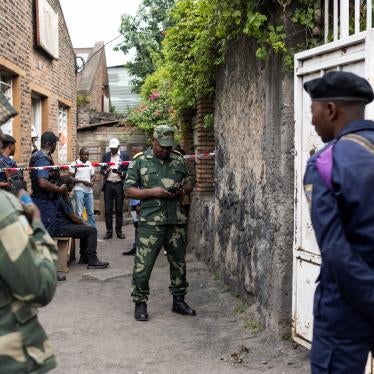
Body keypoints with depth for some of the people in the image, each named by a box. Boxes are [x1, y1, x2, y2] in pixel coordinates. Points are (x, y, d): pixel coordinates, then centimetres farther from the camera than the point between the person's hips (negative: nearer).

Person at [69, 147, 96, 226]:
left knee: (90, 212, 9)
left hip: (89, 190, 5)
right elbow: (70, 177, -7)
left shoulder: (90, 164, 13)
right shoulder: (75, 164, -3)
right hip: (79, 190, -5)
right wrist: (82, 181, -16)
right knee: (79, 212, -5)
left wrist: (91, 182, -2)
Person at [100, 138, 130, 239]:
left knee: (119, 209, 4)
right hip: (108, 185, 2)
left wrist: (120, 172, -21)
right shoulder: (106, 155, 9)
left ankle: (119, 231, 11)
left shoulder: (125, 156, 1)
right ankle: (109, 231, 8)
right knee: (108, 209, 3)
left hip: (119, 185, -2)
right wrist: (105, 171, -15)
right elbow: (101, 170, 8)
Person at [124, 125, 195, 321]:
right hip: (151, 222, -4)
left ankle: (179, 301, 27)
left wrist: (183, 190, -3)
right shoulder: (140, 161, 0)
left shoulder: (178, 159, 10)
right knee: (143, 264, -4)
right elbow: (129, 190, -1)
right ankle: (140, 303, 10)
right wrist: (152, 192, -14)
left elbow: (189, 183, 20)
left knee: (179, 262, 13)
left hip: (176, 220, 4)